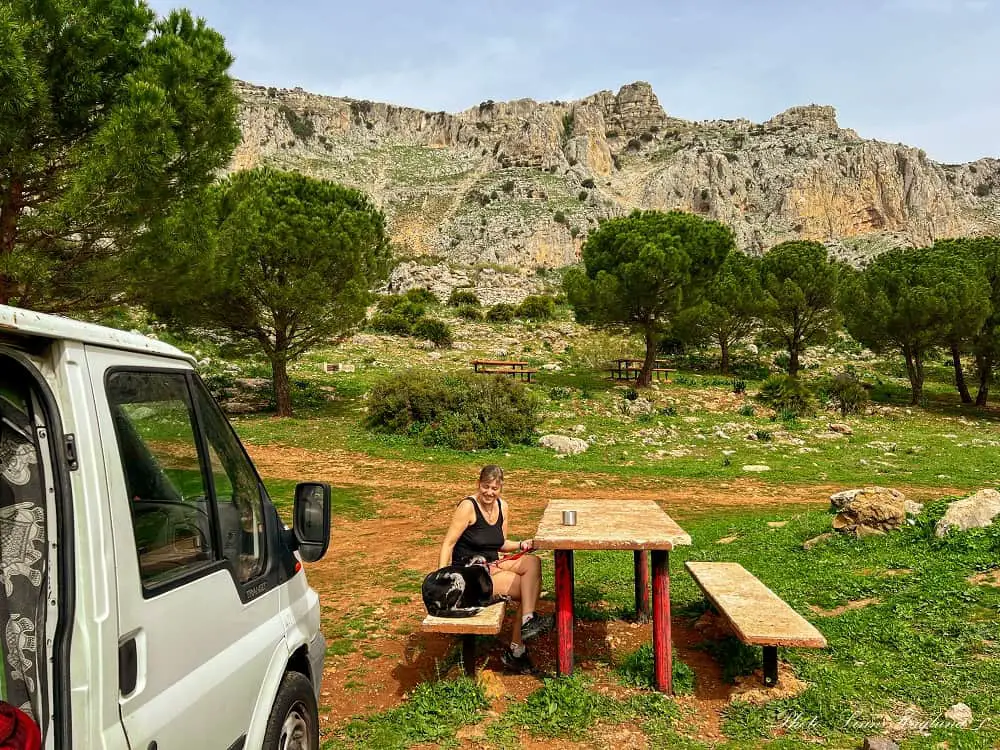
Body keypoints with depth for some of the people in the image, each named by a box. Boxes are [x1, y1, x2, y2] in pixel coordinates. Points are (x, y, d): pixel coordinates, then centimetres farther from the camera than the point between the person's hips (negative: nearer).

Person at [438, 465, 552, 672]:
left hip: (491, 566, 7)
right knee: (530, 585, -17)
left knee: (533, 562, -17)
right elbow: (448, 543, -17)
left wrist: (521, 545, -4)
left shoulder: (502, 507, 6)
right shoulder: (468, 506, -16)